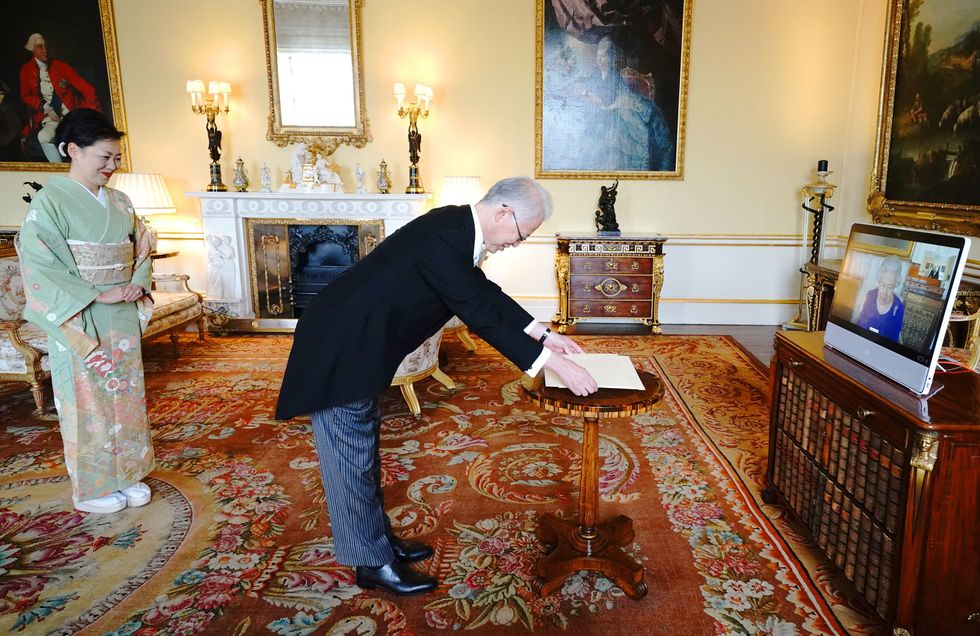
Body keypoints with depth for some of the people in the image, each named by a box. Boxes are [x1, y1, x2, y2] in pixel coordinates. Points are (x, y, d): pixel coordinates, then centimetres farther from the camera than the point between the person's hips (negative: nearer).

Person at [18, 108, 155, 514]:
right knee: (87, 402, 5)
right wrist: (97, 295, -20)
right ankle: (92, 488, 20)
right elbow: (40, 269, -15)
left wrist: (138, 286, -6)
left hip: (123, 318, 6)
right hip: (78, 322, -6)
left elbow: (142, 250, 13)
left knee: (125, 395, 13)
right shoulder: (49, 203, -10)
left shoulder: (118, 202, 7)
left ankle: (127, 474, 28)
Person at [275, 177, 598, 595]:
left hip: (360, 345, 10)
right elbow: (479, 316, -26)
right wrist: (551, 363, -23)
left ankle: (378, 538, 34)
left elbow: (485, 292, 14)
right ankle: (372, 564, 17)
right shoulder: (442, 236, -26)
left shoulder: (456, 230, 5)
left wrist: (541, 333, 11)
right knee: (351, 456, 3)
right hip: (341, 349, -10)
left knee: (363, 448, 19)